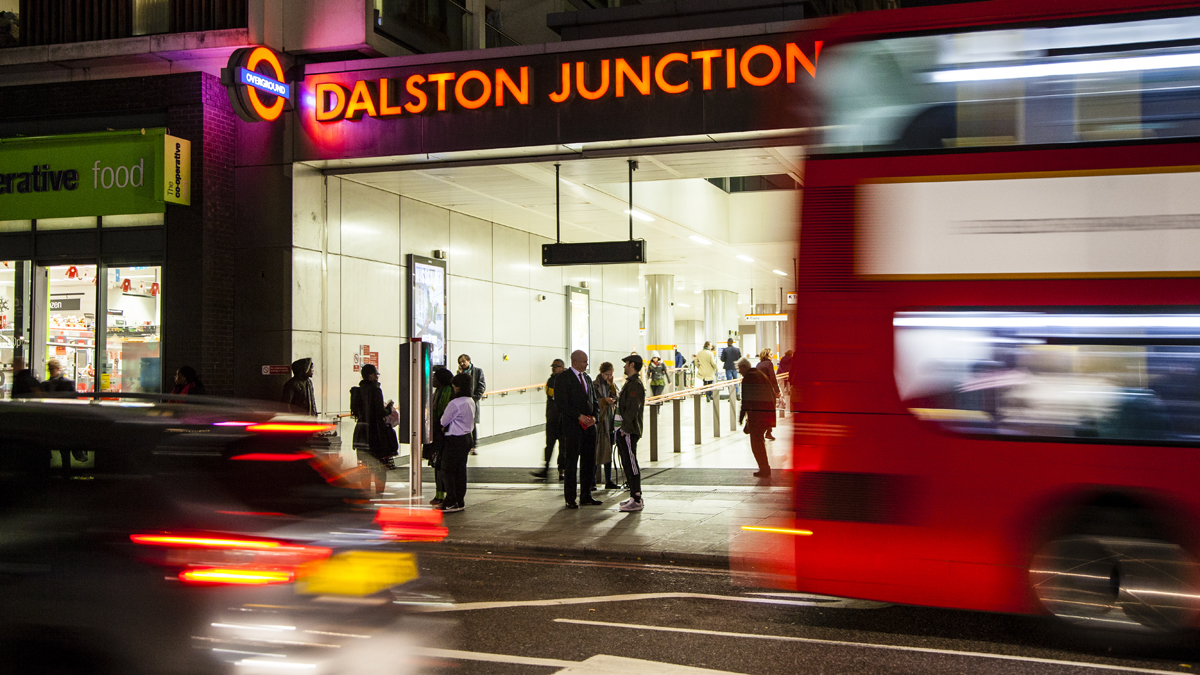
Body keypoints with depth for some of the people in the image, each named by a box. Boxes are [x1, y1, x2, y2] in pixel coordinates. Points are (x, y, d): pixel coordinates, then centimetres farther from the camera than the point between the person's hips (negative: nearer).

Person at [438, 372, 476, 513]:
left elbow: (443, 421, -11)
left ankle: (451, 503, -1)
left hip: (454, 440, -8)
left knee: (447, 471, 0)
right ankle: (460, 501, 17)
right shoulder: (471, 402, 6)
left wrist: (443, 427, 13)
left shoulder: (455, 403, -20)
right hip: (466, 437, 8)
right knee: (461, 470, 13)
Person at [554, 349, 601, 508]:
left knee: (589, 463, 8)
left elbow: (594, 400, 19)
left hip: (589, 426, 7)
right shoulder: (562, 378, -7)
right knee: (571, 464, -2)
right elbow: (561, 403, -13)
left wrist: (593, 416, 1)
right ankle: (570, 499, 6)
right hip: (572, 426, -7)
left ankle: (586, 496, 17)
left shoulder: (586, 377, 16)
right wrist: (579, 416, -17)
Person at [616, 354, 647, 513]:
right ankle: (634, 497, 20)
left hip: (628, 432, -10)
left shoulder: (635, 384, -14)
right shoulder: (630, 383, 19)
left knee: (631, 465, -8)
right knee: (628, 464, 14)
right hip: (623, 431, 10)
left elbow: (632, 409, -21)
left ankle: (636, 501, -7)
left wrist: (625, 428, -20)